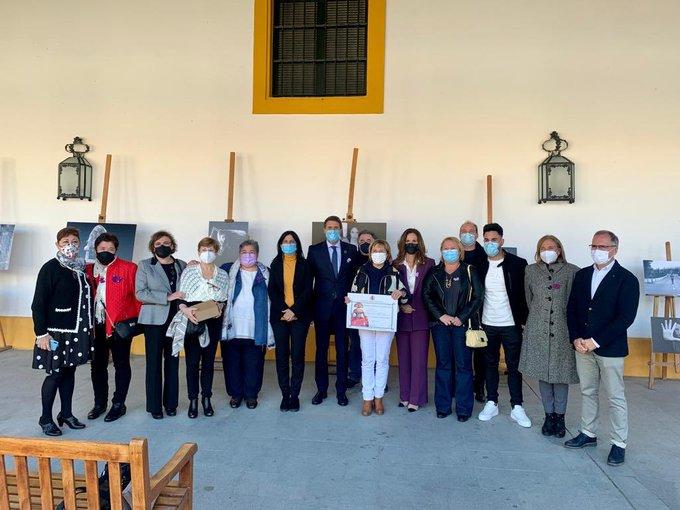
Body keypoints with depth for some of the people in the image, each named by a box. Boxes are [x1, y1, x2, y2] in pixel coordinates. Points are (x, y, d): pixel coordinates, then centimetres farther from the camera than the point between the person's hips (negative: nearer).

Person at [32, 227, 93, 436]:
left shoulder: (81, 268, 8)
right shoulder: (50, 268, -9)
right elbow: (38, 303, -11)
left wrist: (89, 328, 11)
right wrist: (41, 333, -15)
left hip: (77, 331, 6)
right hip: (56, 332, -5)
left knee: (69, 371, 14)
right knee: (54, 374, 1)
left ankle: (66, 414, 26)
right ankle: (46, 419, 17)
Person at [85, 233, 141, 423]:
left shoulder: (128, 268, -6)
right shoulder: (89, 270, 6)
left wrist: (137, 319, -9)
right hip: (97, 325, 5)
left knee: (121, 365, 7)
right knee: (97, 365, 14)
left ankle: (119, 404, 18)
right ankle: (100, 402, 30)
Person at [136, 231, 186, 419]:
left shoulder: (181, 265, 10)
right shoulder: (145, 265, 2)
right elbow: (140, 293, -8)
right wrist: (167, 297, -16)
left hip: (175, 319, 2)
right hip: (154, 320, -2)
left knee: (173, 361, 7)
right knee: (154, 362, 2)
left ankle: (170, 403, 19)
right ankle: (154, 405, 13)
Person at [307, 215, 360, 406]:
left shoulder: (351, 250, 5)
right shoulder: (314, 250, 3)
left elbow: (355, 276, 8)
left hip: (344, 305, 0)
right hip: (322, 306, 0)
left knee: (342, 349, 5)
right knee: (321, 349, 8)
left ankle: (341, 390, 17)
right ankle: (321, 389, 20)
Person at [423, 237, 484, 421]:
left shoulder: (470, 271, 2)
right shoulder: (434, 273, 8)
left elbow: (478, 297, -2)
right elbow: (426, 295, 3)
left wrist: (461, 318, -9)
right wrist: (441, 316, -7)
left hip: (462, 323, -2)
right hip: (440, 324, 2)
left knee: (463, 364, 0)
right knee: (443, 364, 7)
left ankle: (464, 408, 11)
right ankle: (443, 406, 17)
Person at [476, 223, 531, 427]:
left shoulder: (518, 264, -6)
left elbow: (524, 294, -4)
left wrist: (524, 320, -7)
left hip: (511, 324, -2)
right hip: (487, 324, 3)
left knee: (514, 366, 5)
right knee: (490, 364, 12)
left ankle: (517, 407, 15)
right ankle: (491, 403, 22)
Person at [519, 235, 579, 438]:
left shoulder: (572, 271, -3)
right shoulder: (531, 271, 5)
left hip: (562, 330, -2)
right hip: (538, 330, 2)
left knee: (561, 373, 4)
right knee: (543, 373, 8)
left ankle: (559, 416, 19)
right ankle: (549, 415, 22)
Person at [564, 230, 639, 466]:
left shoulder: (627, 279, -8)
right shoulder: (582, 275, 8)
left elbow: (625, 318, -14)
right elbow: (572, 308, 9)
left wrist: (596, 341, -17)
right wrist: (576, 338, -3)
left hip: (610, 348, -5)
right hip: (583, 346, 5)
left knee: (616, 398, 4)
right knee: (587, 392, 16)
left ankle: (619, 444, 17)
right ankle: (588, 433, 30)